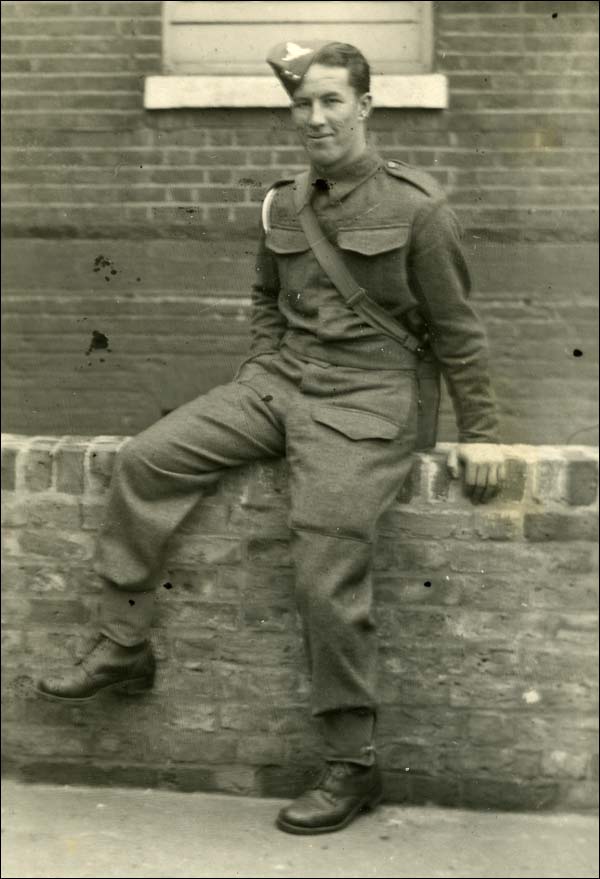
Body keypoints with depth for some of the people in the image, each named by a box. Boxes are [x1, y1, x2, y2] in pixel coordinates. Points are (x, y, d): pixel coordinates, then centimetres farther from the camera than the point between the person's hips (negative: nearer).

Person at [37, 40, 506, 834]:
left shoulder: (416, 208, -5)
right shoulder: (283, 206, 11)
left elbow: (456, 330, -1)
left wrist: (480, 434, -2)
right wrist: (259, 373, 12)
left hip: (364, 396, -6)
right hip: (279, 380, 6)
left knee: (328, 576, -16)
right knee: (143, 462, -7)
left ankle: (353, 767, 0)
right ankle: (124, 647, 5)